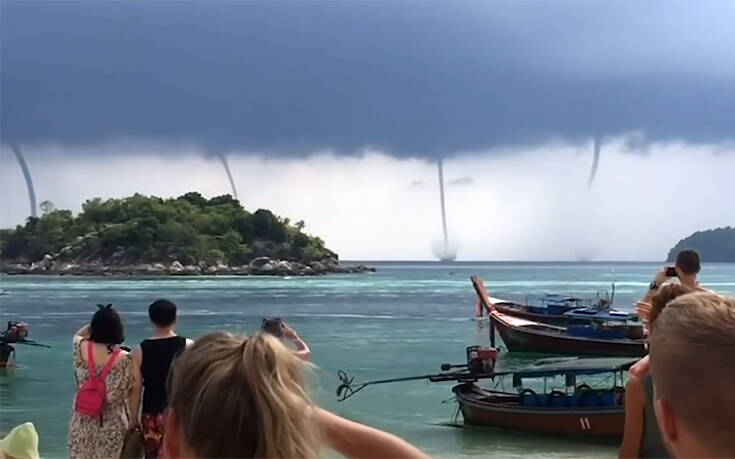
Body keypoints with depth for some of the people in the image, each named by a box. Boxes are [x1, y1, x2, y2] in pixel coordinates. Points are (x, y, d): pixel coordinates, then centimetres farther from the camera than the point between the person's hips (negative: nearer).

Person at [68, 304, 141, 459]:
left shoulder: (82, 349, -8)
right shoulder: (125, 360, -15)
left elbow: (77, 335, 18)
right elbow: (133, 394, -6)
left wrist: (96, 322, 9)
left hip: (83, 423, 3)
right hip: (113, 425, -3)